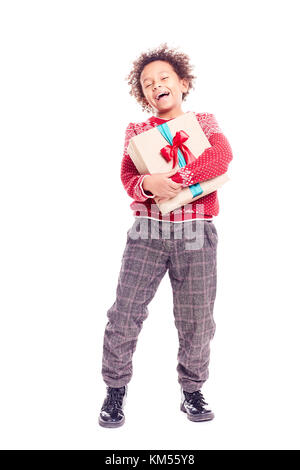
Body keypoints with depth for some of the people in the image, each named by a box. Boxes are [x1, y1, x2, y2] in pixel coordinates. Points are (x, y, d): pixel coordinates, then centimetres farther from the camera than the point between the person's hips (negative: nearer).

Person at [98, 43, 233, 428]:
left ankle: (192, 392, 23)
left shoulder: (204, 122, 13)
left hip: (196, 234, 0)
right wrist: (148, 185, -23)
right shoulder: (137, 131, 15)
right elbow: (128, 177, 1)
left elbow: (222, 156, -9)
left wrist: (173, 179, -20)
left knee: (196, 318, 4)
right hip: (148, 231, 1)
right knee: (125, 312, -5)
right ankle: (116, 390, 14)